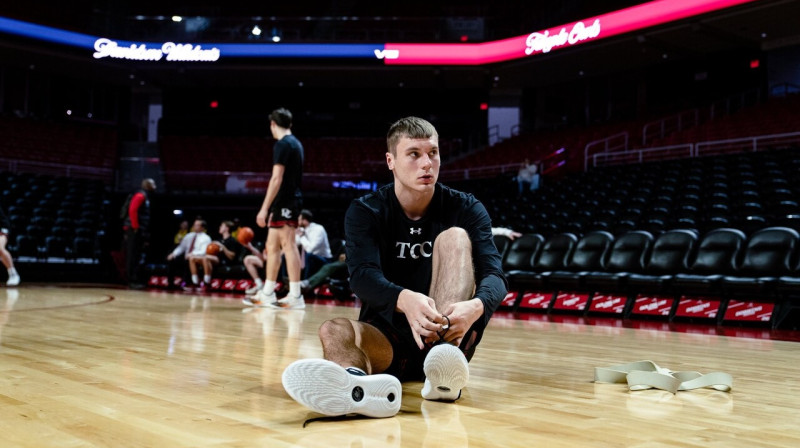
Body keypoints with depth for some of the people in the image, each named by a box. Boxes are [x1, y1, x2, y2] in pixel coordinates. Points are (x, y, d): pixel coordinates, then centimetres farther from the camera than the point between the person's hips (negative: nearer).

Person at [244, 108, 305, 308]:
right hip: (291, 200, 10)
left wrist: (264, 208, -18)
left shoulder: (282, 144, -12)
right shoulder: (296, 143, 16)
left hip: (285, 202, -10)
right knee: (272, 247, 13)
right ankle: (267, 294, 19)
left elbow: (277, 179, -18)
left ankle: (295, 296, -5)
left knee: (288, 245, -8)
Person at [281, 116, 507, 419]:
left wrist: (476, 306, -40)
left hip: (449, 337, 0)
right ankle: (361, 384, -67)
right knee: (334, 331, -30)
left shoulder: (466, 209, 0)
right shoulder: (364, 212, -1)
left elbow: (494, 275, -14)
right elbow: (362, 276, -20)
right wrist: (404, 300, -44)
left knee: (455, 236, -20)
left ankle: (444, 373, -42)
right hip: (387, 339, 0)